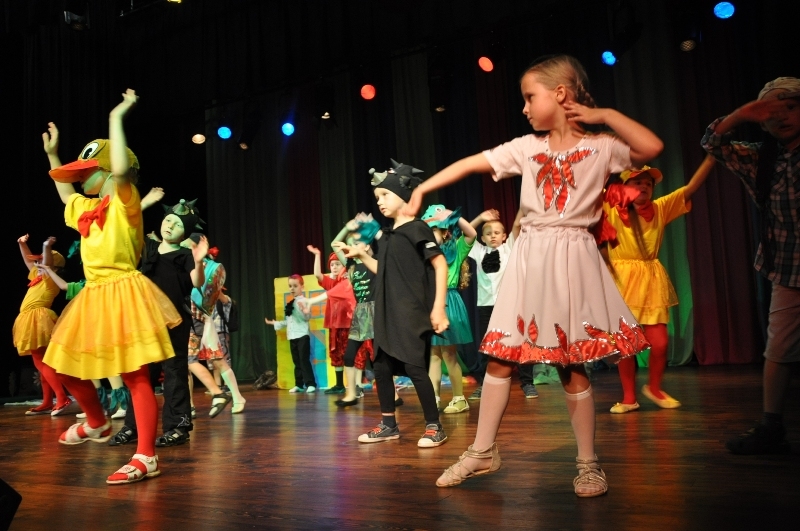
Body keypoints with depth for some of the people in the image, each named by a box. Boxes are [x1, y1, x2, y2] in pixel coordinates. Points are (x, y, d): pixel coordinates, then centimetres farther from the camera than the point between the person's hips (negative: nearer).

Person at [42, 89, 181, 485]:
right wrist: (52, 153, 40)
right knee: (65, 366, 15)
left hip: (123, 294, -9)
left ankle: (146, 457, -4)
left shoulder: (124, 202, -6)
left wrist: (116, 118, -19)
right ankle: (97, 423, 38)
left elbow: (122, 170, -27)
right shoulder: (87, 209, 19)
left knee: (136, 377, -9)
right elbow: (65, 193, 41)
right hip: (93, 298, 9)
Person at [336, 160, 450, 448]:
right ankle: (388, 425, 22)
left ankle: (434, 427, 7)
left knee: (414, 367, -8)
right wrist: (362, 255, 12)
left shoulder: (417, 228, -8)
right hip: (388, 314, 8)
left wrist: (438, 307, -18)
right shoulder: (386, 235, 15)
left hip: (414, 313, -8)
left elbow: (440, 265, -12)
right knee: (381, 366, 9)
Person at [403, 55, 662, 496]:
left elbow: (652, 148, -15)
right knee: (500, 358, 5)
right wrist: (422, 188, 6)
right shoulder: (527, 147, 9)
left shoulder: (600, 147, 0)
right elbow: (470, 164, 9)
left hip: (571, 259, -4)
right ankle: (482, 451, 19)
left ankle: (588, 464, 16)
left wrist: (603, 115, -7)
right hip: (529, 260, 4)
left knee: (570, 365, -1)